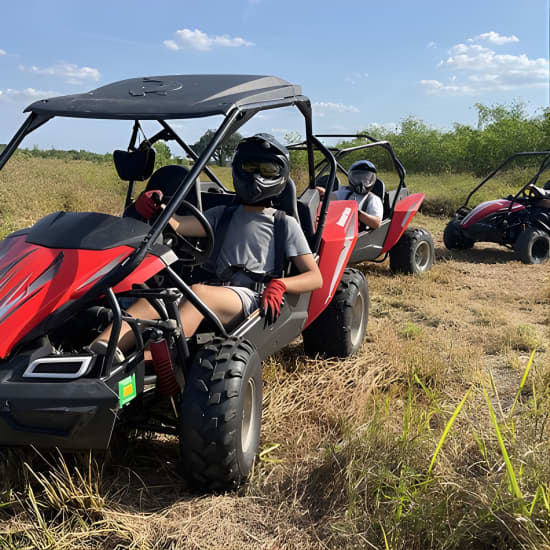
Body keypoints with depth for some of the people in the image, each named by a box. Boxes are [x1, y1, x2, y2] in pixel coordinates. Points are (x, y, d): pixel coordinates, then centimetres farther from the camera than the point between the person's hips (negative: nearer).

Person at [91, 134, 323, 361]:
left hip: (248, 297, -3)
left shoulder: (285, 224, 18)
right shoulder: (222, 215, 27)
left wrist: (279, 285, -13)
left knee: (198, 292, -36)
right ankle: (97, 352, -52)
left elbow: (315, 277, 8)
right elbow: (178, 225, 8)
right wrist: (157, 209, -15)